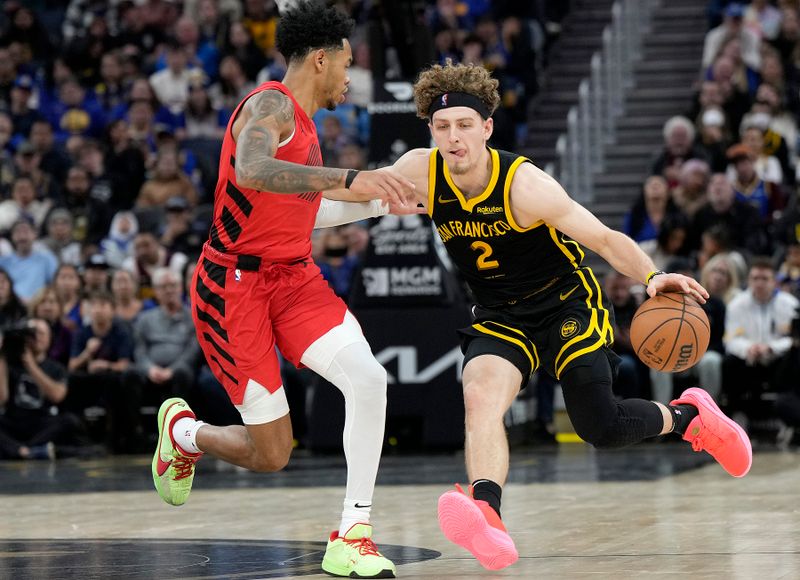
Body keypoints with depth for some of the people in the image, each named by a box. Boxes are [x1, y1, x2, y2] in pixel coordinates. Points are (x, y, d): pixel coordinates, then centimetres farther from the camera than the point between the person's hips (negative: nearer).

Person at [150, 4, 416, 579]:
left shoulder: (302, 122, 16)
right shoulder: (271, 104, -13)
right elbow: (250, 171, -37)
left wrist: (382, 203, 32)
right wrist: (348, 180, -46)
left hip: (294, 276, 8)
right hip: (235, 285, -8)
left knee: (368, 378, -20)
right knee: (270, 454, -4)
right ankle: (183, 431, 29)